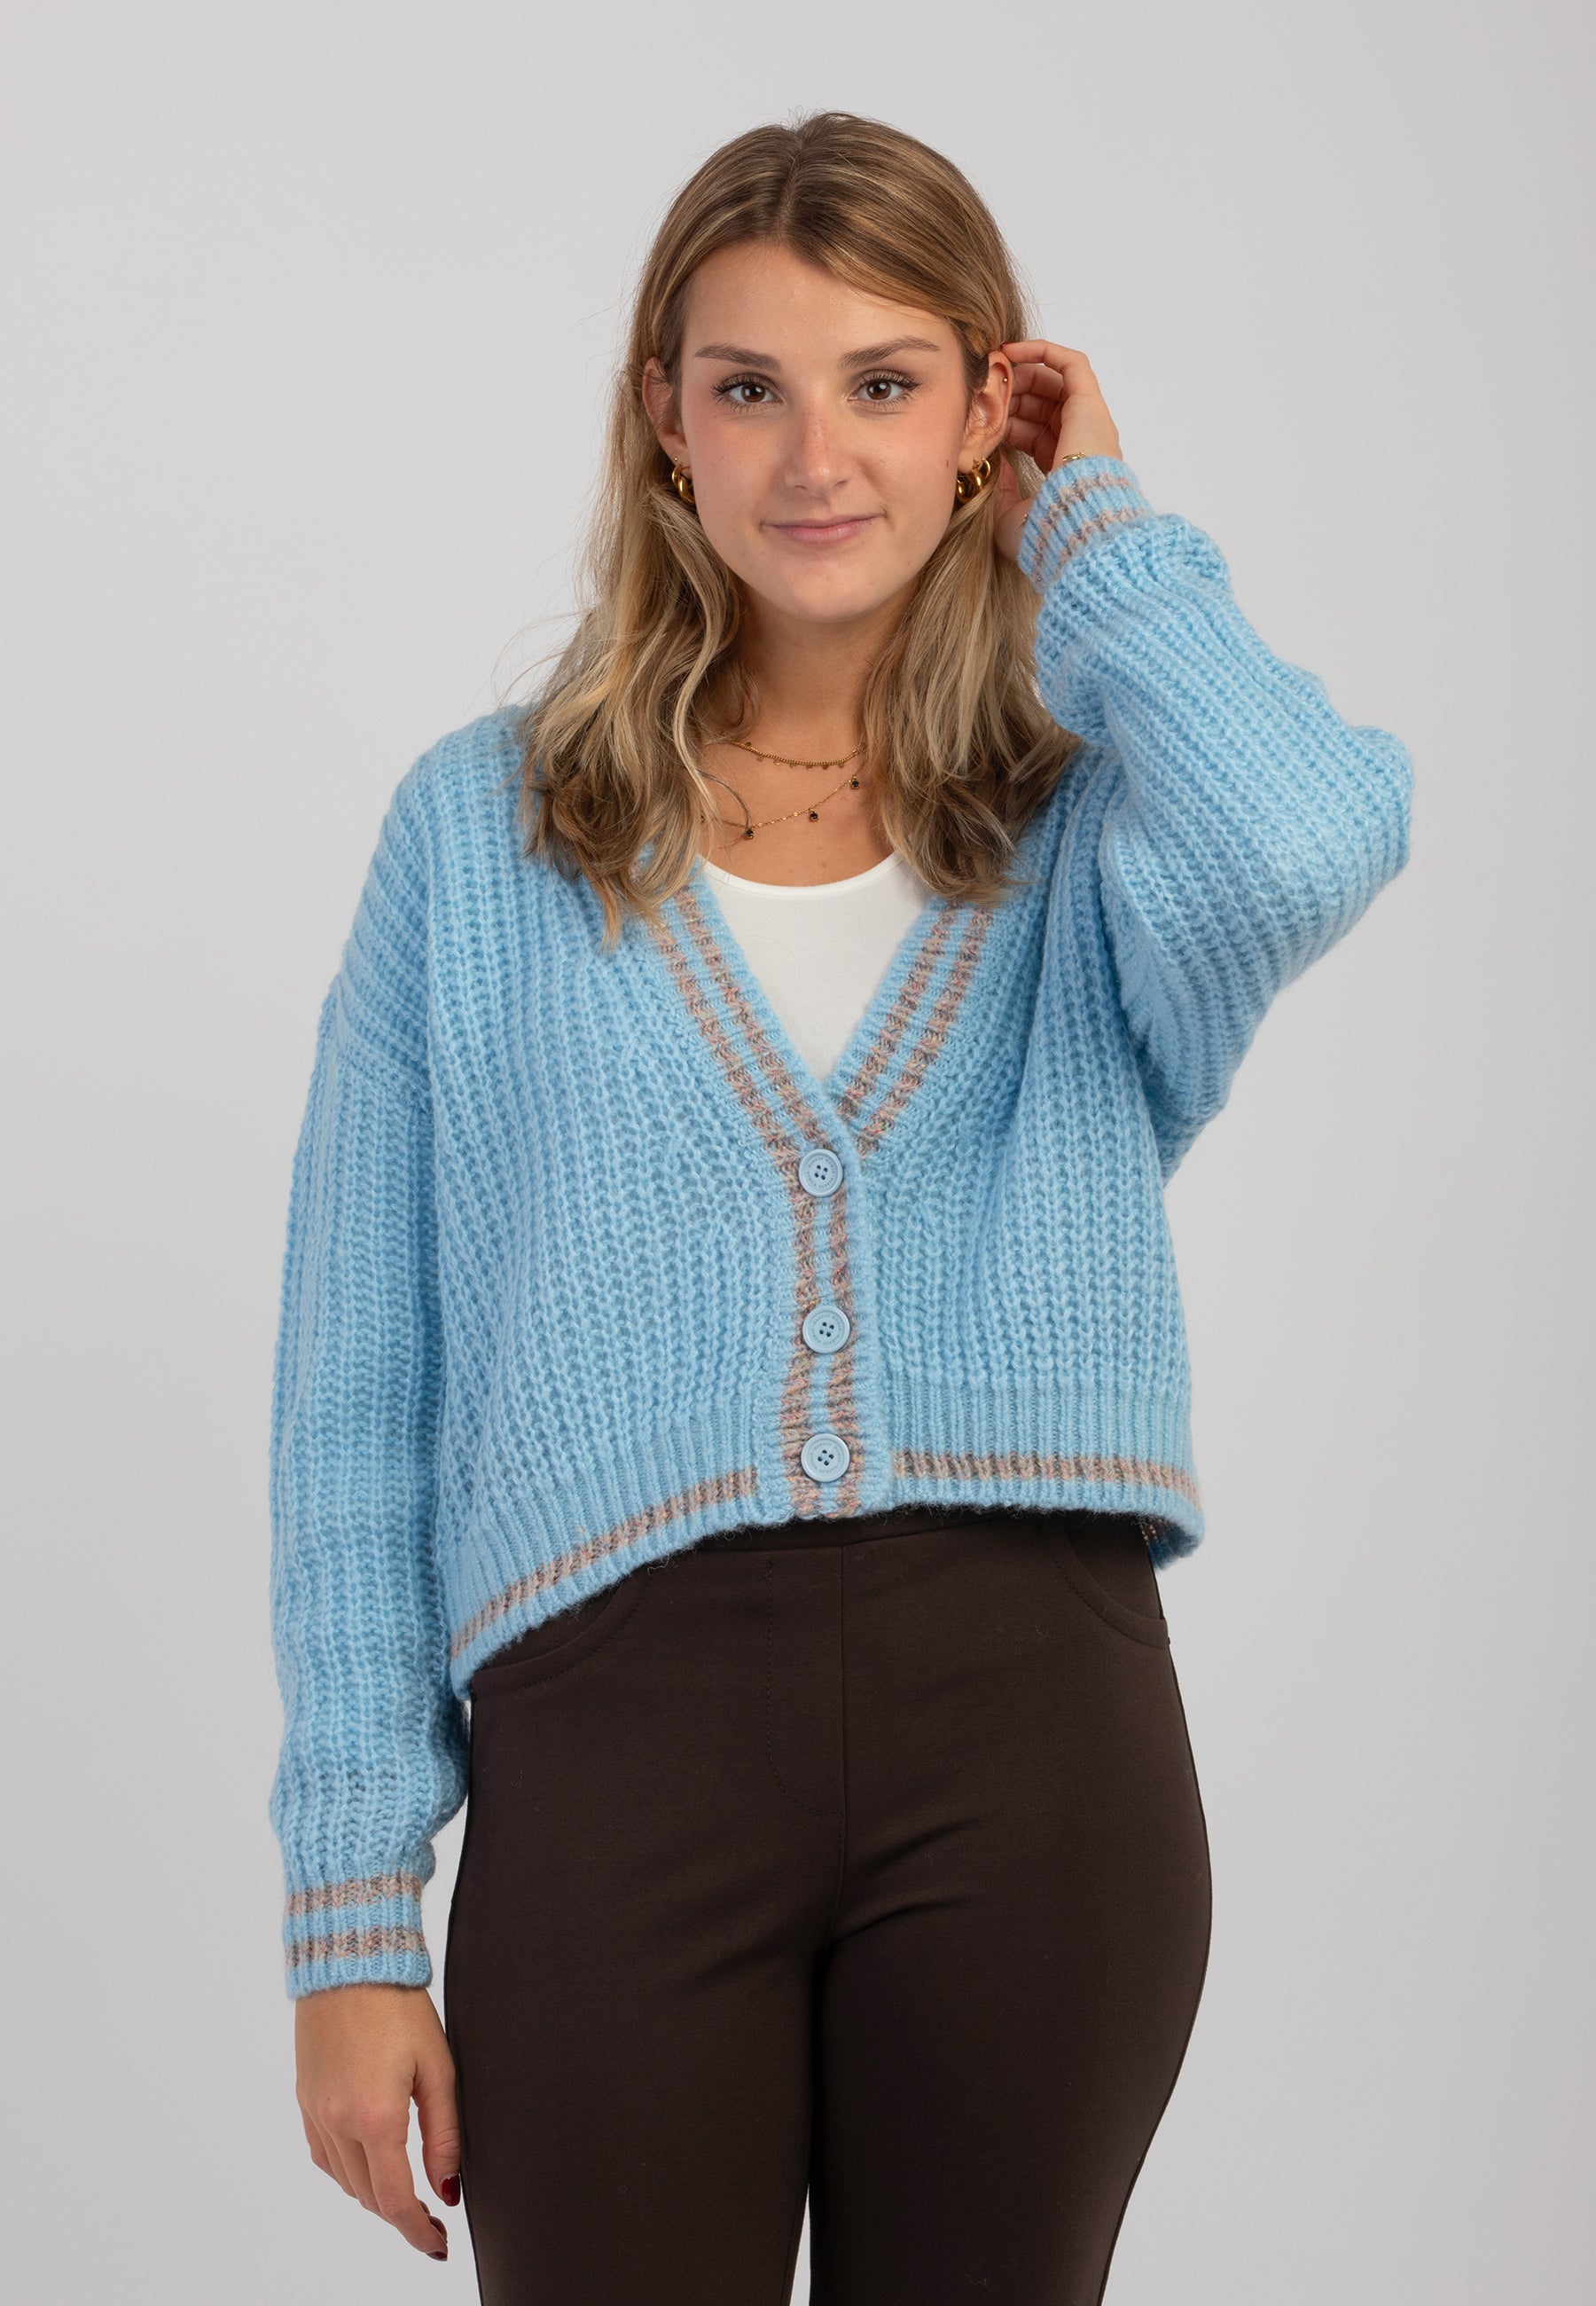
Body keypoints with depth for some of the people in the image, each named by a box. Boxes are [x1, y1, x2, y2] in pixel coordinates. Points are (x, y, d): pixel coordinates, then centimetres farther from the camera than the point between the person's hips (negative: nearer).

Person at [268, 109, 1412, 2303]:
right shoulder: (484, 830, 8)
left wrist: (1088, 522, -1)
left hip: (1036, 1725, 1)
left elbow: (1306, 838, -19)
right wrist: (353, 1914, 0)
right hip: (620, 1727, 0)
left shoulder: (1090, 830, 8)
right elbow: (357, 1405, 6)